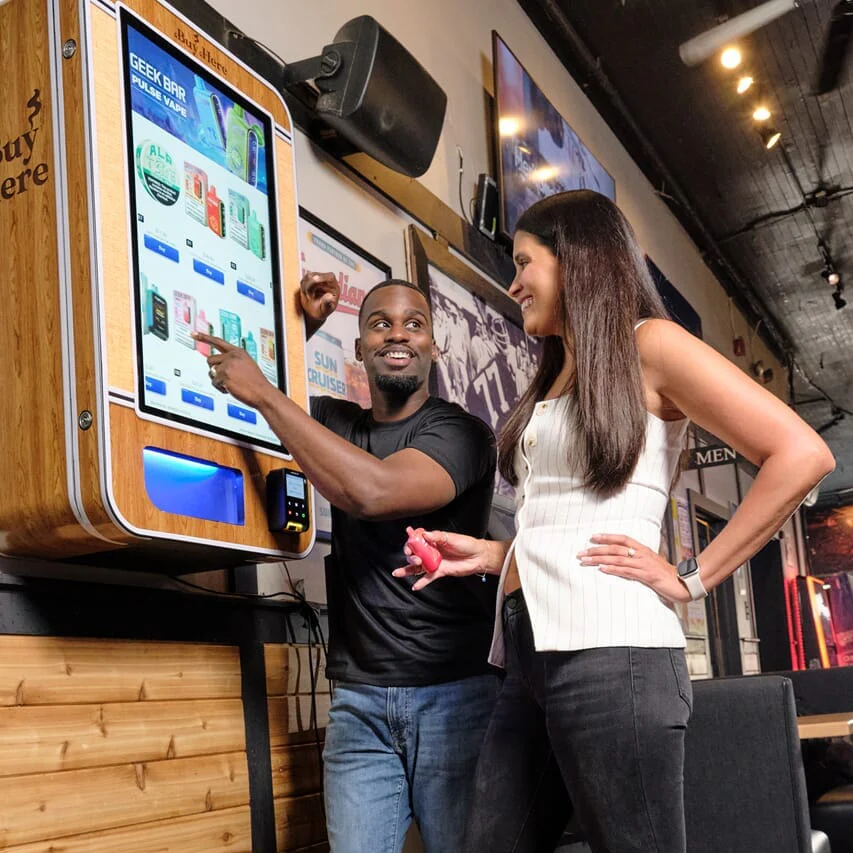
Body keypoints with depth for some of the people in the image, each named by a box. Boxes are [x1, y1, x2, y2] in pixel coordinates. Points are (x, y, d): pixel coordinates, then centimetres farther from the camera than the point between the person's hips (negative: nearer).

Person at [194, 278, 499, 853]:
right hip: (358, 700, 4)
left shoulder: (459, 431, -6)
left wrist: (263, 394, -16)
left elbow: (371, 491, -24)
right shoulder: (338, 424, 12)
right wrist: (303, 322, 8)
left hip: (453, 693, -4)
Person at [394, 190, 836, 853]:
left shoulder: (647, 346, 0)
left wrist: (692, 578, -11)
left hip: (606, 649, -8)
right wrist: (489, 553, 10)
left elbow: (802, 456, -10)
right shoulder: (554, 381, 24)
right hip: (531, 654, 8)